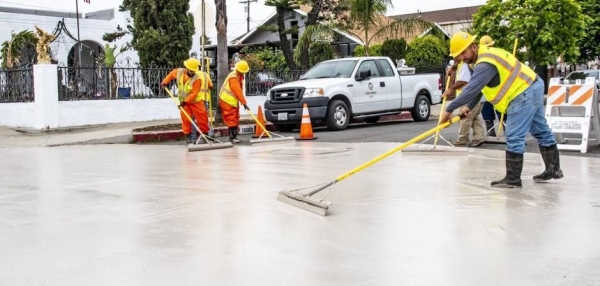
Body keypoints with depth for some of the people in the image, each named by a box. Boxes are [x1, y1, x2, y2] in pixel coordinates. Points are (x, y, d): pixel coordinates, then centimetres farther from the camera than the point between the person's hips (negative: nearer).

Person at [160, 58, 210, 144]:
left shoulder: (197, 79, -24)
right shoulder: (179, 72, -11)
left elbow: (194, 93, -26)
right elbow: (171, 74, 14)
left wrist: (185, 101, -30)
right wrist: (165, 82, 8)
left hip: (195, 101, -3)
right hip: (183, 101, 3)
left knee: (202, 117, -1)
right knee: (185, 119, 3)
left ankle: (205, 133, 14)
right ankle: (187, 136, 12)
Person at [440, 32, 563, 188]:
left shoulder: (485, 63, -21)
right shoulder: (486, 54, 11)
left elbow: (471, 89, -28)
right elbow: (478, 88, 16)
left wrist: (449, 109, -24)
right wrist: (469, 106, 9)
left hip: (524, 94, -11)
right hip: (533, 87, 11)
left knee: (514, 137, -8)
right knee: (542, 131, 19)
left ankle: (513, 179, -4)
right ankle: (553, 169, 31)